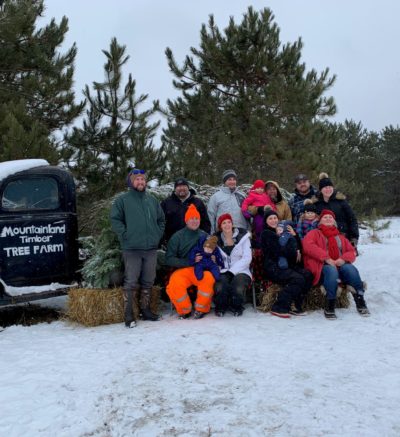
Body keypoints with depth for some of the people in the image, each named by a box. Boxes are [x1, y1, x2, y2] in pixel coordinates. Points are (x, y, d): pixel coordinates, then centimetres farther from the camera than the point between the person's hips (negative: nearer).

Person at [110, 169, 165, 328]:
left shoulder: (152, 200, 15)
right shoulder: (122, 200, 0)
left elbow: (161, 220, 21)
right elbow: (115, 219, -6)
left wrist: (157, 235, 10)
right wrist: (125, 235, -11)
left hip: (151, 248, 5)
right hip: (131, 249, -5)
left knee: (148, 282, 11)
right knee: (131, 282, -5)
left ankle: (145, 310, 23)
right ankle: (128, 315, 0)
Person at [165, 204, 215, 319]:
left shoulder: (205, 235, 9)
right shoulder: (177, 236, 2)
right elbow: (169, 259, -2)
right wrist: (190, 261, -11)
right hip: (182, 270, -1)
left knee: (209, 279, -32)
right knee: (174, 285, -31)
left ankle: (201, 309, -5)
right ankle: (185, 310, -1)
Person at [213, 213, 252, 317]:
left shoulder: (243, 236, 5)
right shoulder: (216, 239, 11)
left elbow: (246, 258, -3)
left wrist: (231, 271, -13)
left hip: (240, 271, -1)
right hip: (223, 272, 1)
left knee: (238, 289, -34)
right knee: (219, 288, -34)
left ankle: (236, 307, 3)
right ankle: (221, 307, 1)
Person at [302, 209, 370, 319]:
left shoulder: (340, 237, 28)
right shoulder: (315, 233, 14)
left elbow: (351, 251, 18)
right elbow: (308, 245, -7)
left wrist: (343, 258, -8)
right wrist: (326, 258, -17)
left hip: (340, 265, 4)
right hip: (322, 267, -4)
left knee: (351, 269, -28)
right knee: (332, 270, -37)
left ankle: (360, 303, -25)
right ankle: (329, 307, -34)